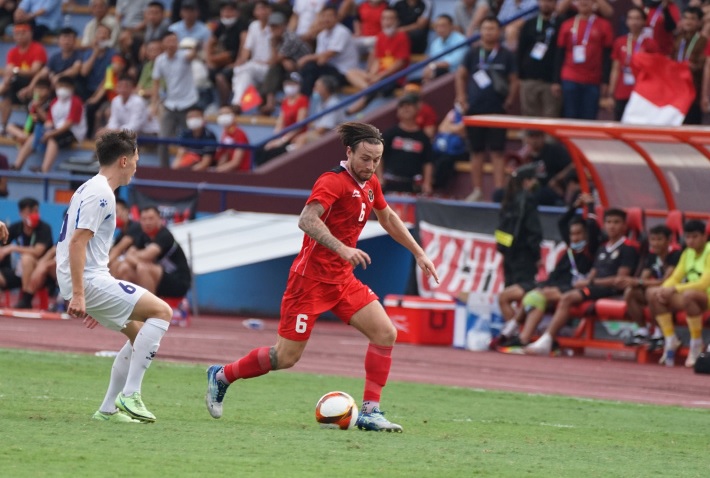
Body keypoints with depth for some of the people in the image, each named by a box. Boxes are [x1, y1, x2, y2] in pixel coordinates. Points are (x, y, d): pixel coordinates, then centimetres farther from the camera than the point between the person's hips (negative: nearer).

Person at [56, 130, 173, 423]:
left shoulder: (91, 189, 20)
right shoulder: (101, 193, -13)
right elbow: (77, 242, -22)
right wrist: (78, 295, -26)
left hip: (85, 281, 11)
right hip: (89, 281, -11)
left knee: (139, 333, 18)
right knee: (162, 312, -12)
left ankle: (108, 409, 17)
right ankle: (129, 395, -15)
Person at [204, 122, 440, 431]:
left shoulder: (369, 184, 8)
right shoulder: (333, 182, -18)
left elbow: (388, 218, 27)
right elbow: (307, 220, -33)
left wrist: (419, 254, 27)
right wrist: (342, 248, -44)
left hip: (343, 279, 8)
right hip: (312, 279, -8)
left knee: (385, 333, -8)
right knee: (286, 357, -3)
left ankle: (370, 411, -5)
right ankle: (222, 376, 20)